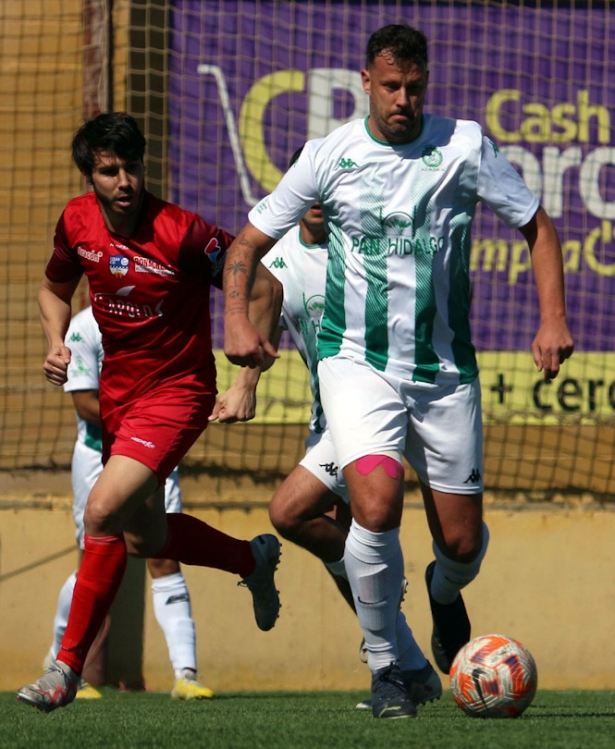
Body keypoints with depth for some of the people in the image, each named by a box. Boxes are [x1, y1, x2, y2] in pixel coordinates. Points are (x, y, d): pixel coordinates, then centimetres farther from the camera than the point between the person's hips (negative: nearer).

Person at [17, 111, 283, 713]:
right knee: (144, 537, 18)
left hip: (177, 392, -7)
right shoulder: (78, 222, -5)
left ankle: (68, 666, -12)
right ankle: (253, 559, 46)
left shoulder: (182, 232, -23)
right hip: (115, 390, 7)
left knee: (103, 512, -22)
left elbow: (262, 286, -14)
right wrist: (57, 344, -3)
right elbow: (55, 288, 15)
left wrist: (251, 374, -15)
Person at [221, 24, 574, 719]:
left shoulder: (465, 146, -4)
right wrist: (237, 317, -12)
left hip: (446, 369, 2)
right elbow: (249, 241, 5)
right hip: (357, 362, -2)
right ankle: (384, 670, -6)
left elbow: (536, 225, 6)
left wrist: (553, 318, -6)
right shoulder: (328, 156, -4)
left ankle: (444, 591, 46)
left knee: (463, 542, 6)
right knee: (376, 506, -25)